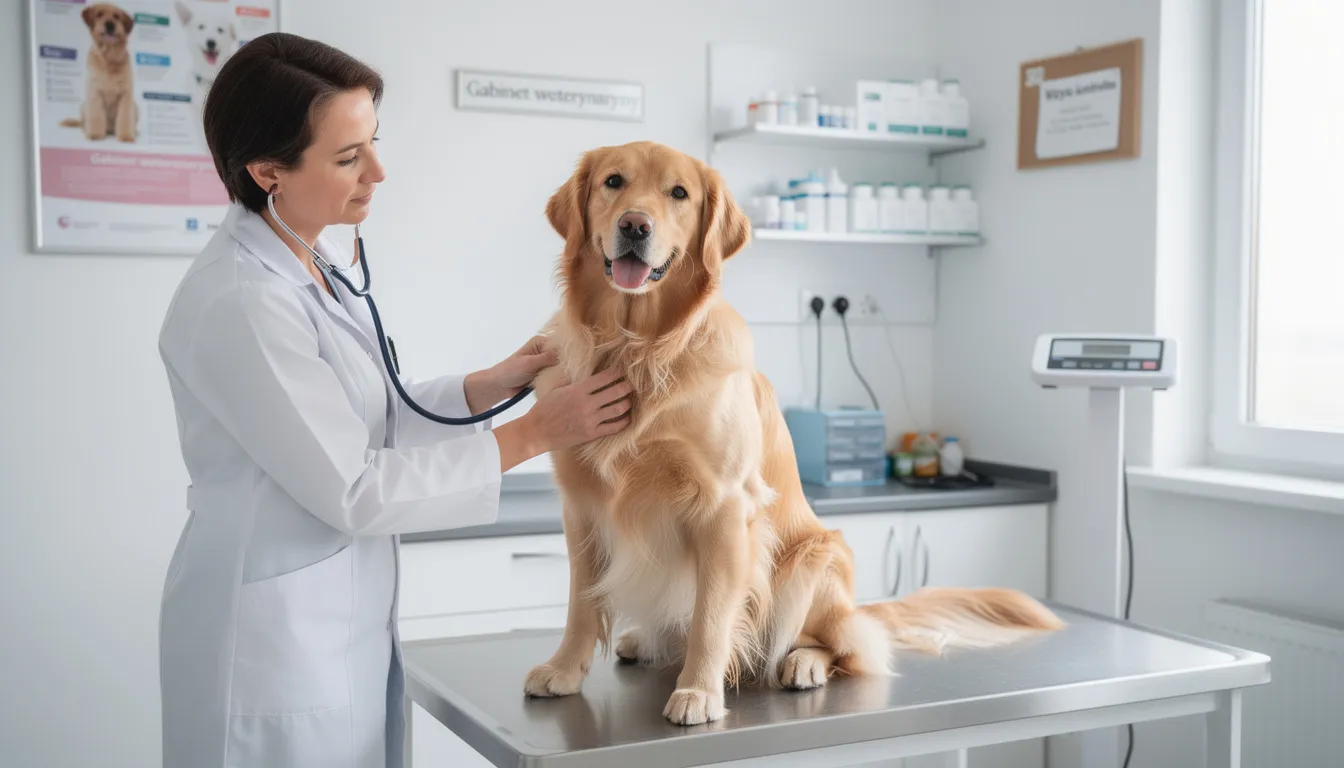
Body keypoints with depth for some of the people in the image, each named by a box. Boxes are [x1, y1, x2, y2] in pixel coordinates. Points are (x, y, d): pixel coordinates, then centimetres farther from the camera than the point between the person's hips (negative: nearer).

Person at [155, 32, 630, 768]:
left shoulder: (319, 261, 2)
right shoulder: (238, 302, -23)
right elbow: (352, 491, -20)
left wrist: (492, 384, -3)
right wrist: (532, 433, -16)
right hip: (274, 629, -8)